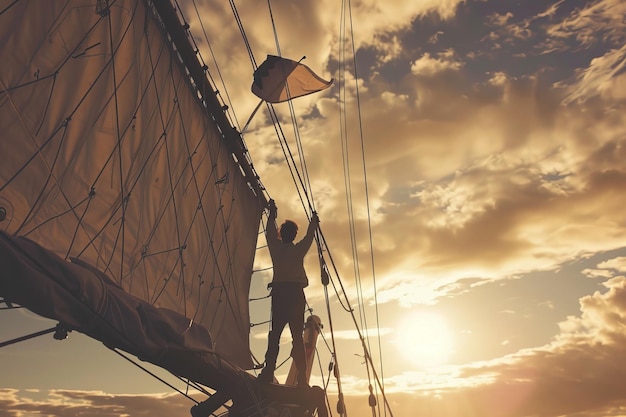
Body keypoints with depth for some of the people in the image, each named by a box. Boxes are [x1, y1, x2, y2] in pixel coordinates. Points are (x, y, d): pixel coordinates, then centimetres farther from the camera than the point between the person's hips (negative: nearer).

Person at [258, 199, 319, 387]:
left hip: (279, 291, 1)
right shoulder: (298, 250, 2)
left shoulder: (275, 247, 7)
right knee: (297, 335, 0)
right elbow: (309, 237, 19)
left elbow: (270, 232, 24)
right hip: (296, 292, -1)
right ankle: (301, 377, -3)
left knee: (275, 332, 2)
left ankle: (268, 371, -7)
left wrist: (272, 213, 39)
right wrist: (313, 222, 36)